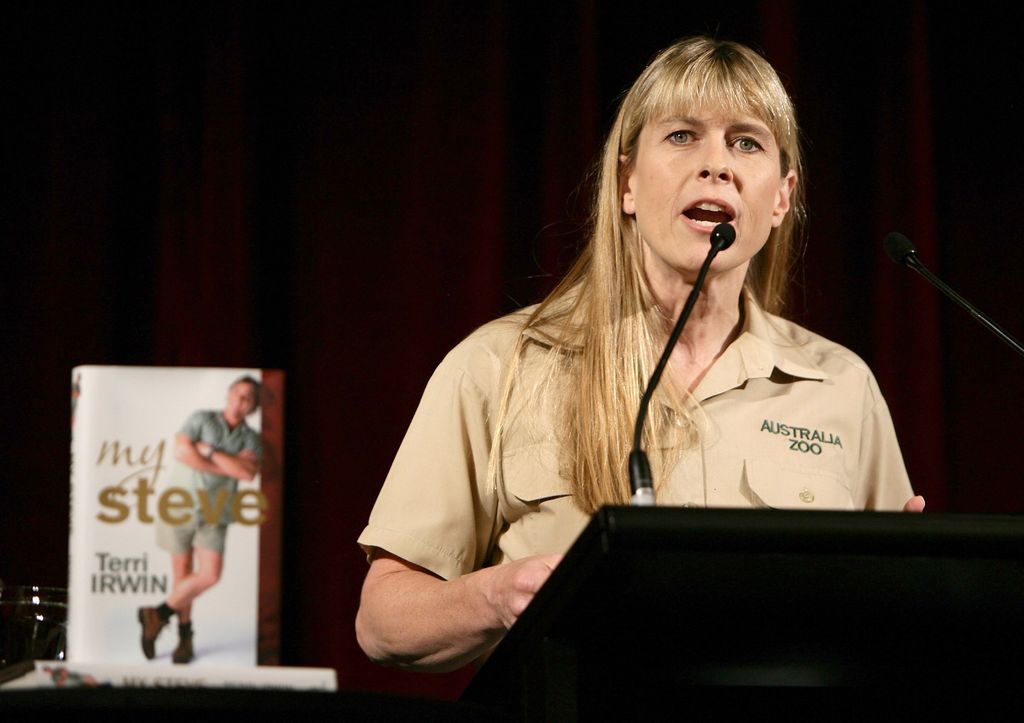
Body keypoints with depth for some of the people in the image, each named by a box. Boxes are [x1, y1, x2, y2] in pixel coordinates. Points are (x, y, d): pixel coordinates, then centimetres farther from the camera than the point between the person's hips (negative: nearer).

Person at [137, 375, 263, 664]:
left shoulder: (251, 439, 5)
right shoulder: (202, 419, -2)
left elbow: (248, 472, -15)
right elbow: (181, 451, -18)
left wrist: (210, 451, -15)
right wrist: (227, 469, -15)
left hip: (214, 515, 2)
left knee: (210, 575, -11)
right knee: (182, 575, 3)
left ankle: (158, 614, 6)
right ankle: (185, 638, 18)